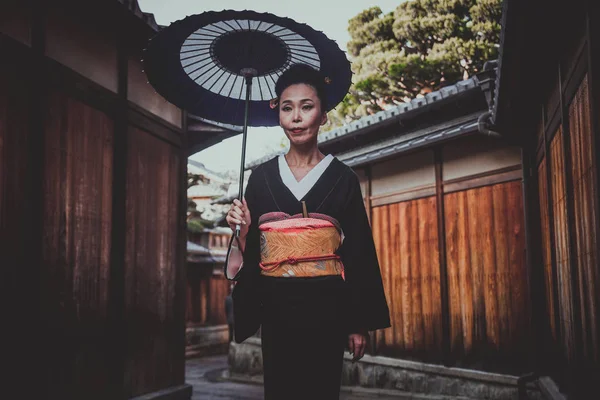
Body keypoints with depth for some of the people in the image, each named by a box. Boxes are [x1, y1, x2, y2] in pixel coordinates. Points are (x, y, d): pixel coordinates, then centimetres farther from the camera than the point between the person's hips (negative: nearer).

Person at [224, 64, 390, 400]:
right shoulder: (262, 176, 5)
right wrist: (242, 232, -14)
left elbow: (359, 253, 0)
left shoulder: (343, 178, 1)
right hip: (277, 306, 1)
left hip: (326, 305, -1)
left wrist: (360, 322, -3)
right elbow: (250, 252, 8)